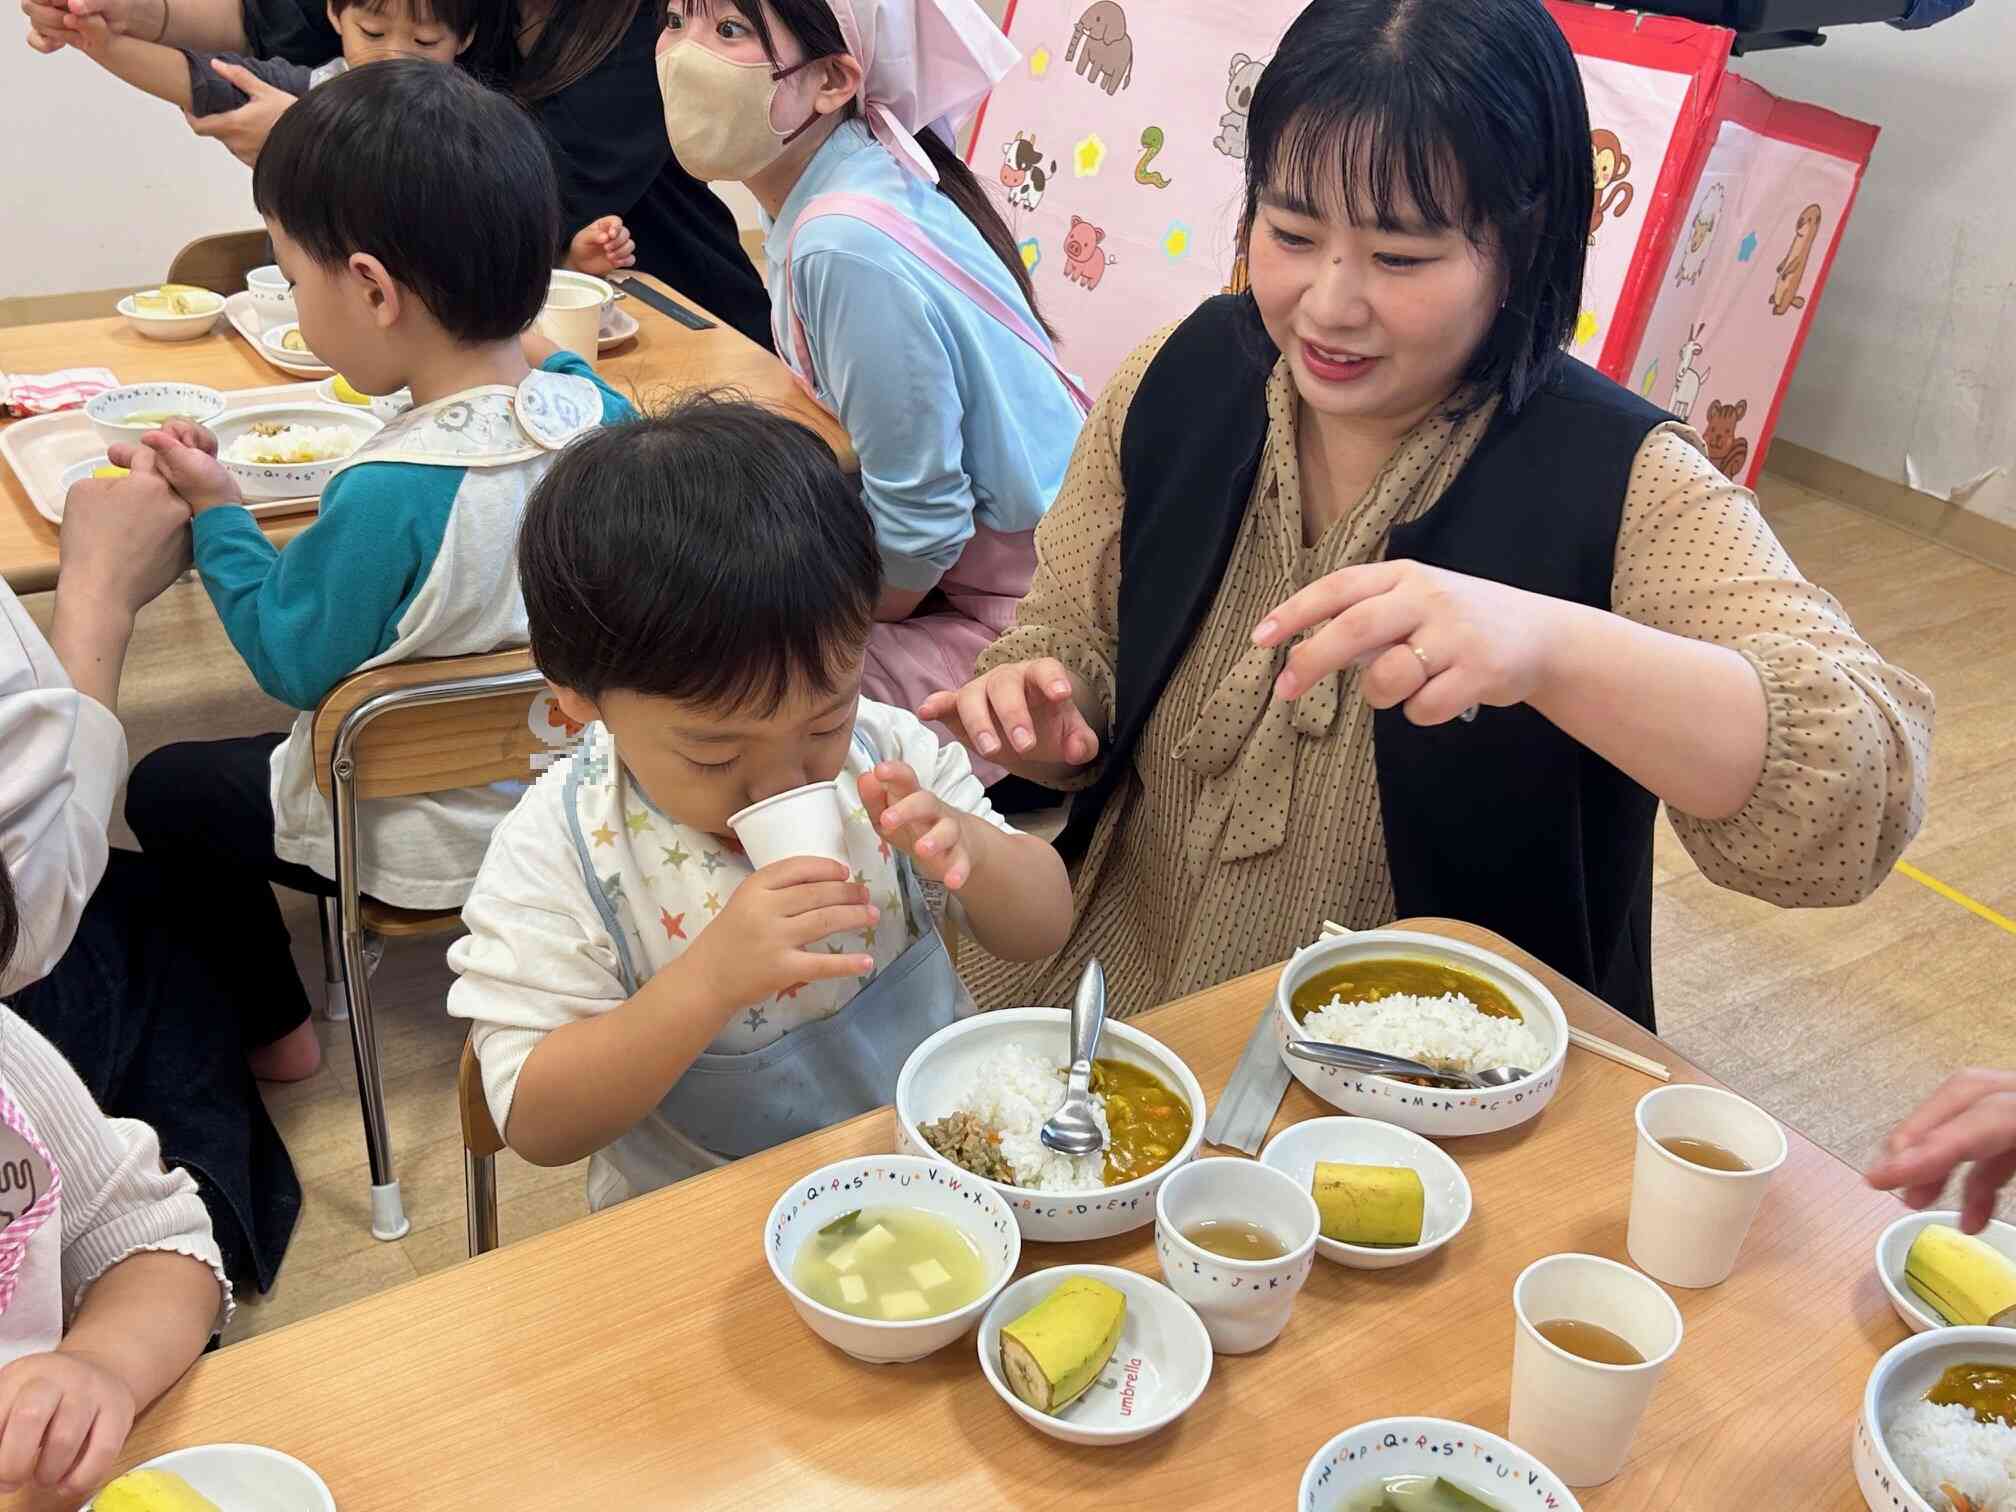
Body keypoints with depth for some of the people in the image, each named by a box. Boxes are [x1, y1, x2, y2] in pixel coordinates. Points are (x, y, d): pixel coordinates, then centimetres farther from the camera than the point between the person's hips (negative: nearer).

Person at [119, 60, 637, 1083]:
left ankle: (268, 1028, 32)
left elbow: (293, 664, -18)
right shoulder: (601, 412, -15)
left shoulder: (386, 496, -34)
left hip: (426, 843, -7)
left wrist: (216, 512, -8)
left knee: (166, 789, 17)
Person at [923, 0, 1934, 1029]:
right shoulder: (1179, 384, -4)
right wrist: (1037, 720, -16)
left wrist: (1545, 644, -43)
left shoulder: (1624, 489, -16)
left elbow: (1864, 799, -27)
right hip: (1112, 1006, 3)